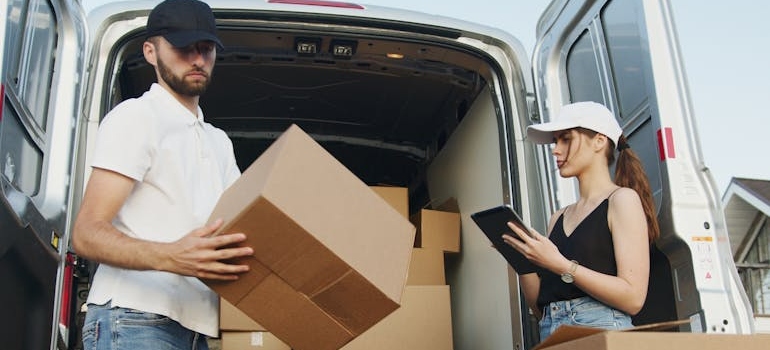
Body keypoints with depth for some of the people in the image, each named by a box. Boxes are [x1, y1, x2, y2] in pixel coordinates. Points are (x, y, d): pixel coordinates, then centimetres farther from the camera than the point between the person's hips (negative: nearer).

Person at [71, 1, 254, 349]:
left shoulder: (220, 141, 21)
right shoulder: (135, 115, -4)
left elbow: (245, 220, 17)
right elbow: (86, 234, -13)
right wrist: (169, 257, -31)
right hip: (134, 321, -7)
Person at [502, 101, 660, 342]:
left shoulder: (622, 200, 2)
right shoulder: (559, 218, 17)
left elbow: (633, 298, -9)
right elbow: (539, 307, 14)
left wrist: (560, 265, -13)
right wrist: (523, 257, 0)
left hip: (602, 330, -6)